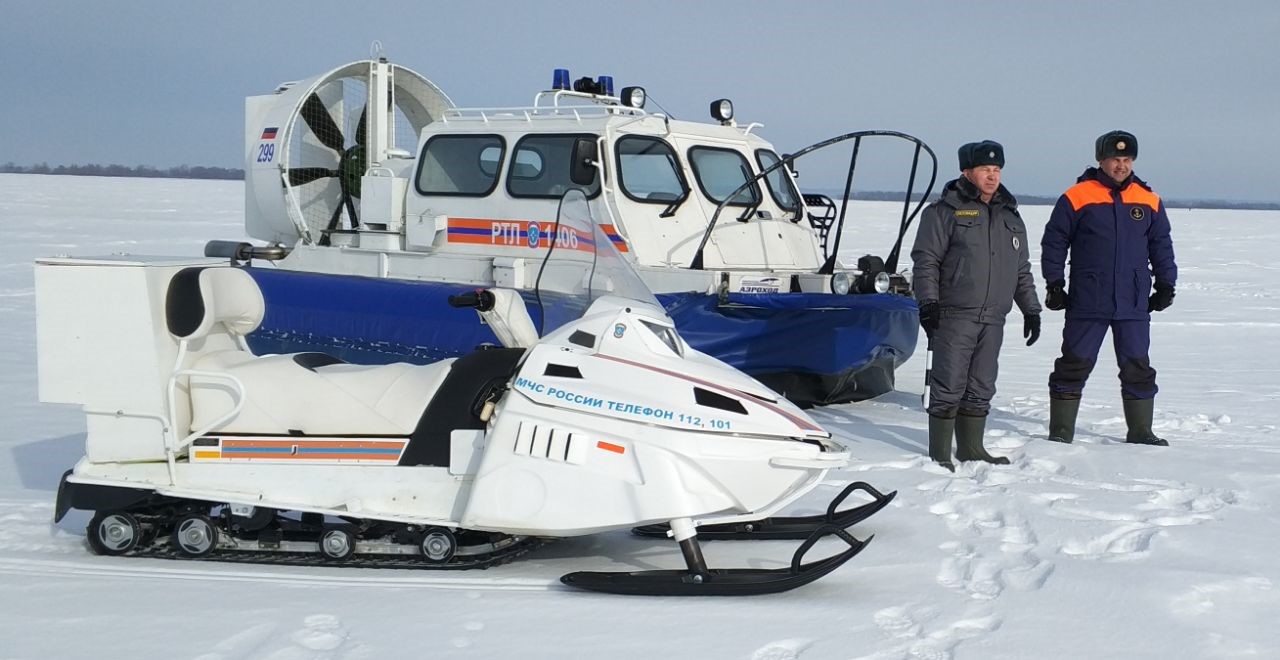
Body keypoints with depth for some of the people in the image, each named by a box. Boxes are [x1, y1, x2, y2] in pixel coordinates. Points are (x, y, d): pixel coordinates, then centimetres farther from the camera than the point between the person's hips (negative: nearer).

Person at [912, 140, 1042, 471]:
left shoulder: (1010, 217, 18)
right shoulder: (945, 211, -2)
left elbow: (1022, 270, 24)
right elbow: (926, 260, -6)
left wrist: (1031, 309, 19)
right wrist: (928, 301, -15)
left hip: (993, 319, 6)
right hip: (954, 316, -6)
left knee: (981, 388, 10)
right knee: (949, 386, -6)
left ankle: (971, 448, 20)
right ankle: (940, 453, 0)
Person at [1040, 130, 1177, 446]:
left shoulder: (1148, 200, 8)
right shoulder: (1077, 197, -4)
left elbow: (1161, 245, 16)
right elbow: (1054, 241, 1)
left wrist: (1165, 285, 12)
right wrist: (1054, 283, -1)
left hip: (1134, 303, 3)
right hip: (1087, 302, -3)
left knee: (1137, 368, 8)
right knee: (1075, 365, 1)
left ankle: (1140, 432, 19)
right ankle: (1060, 432, 9)